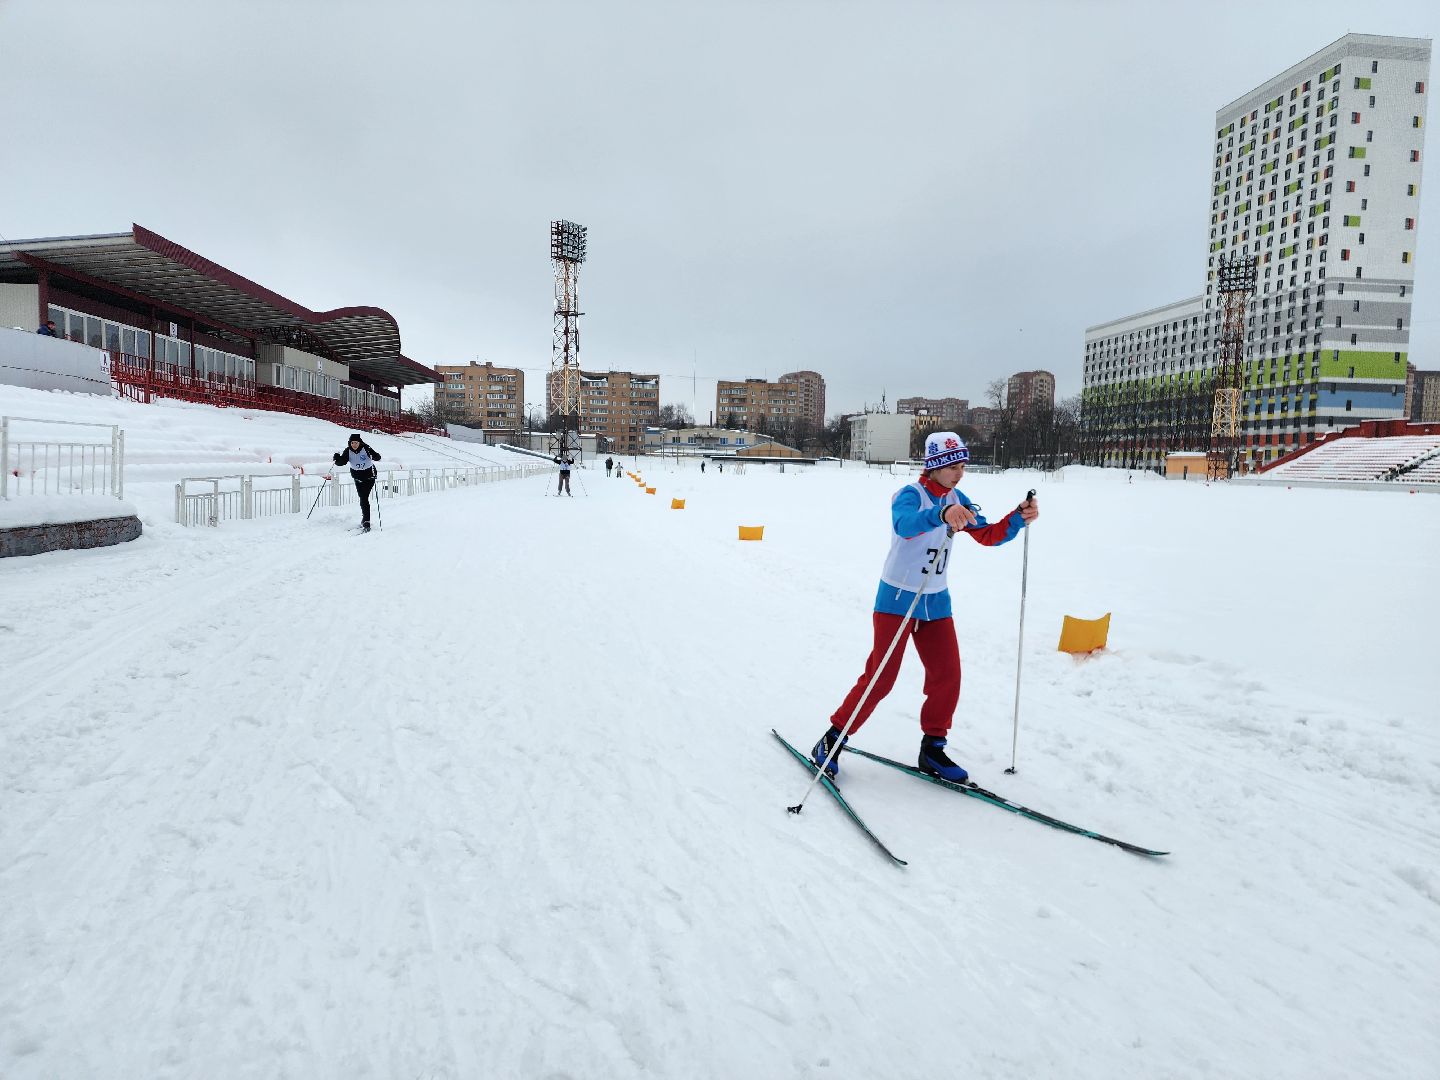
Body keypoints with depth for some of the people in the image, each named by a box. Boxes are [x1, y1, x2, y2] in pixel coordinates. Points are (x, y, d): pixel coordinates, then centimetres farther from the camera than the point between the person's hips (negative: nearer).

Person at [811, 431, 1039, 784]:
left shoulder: (956, 500, 5)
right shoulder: (910, 494, -16)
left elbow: (989, 536, 7)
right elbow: (904, 524, -39)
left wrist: (1019, 519, -13)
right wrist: (942, 514, -59)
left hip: (936, 602, 6)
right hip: (898, 599, -6)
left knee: (947, 676, 2)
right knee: (881, 677, -7)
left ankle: (932, 749, 19)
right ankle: (832, 740, 7)